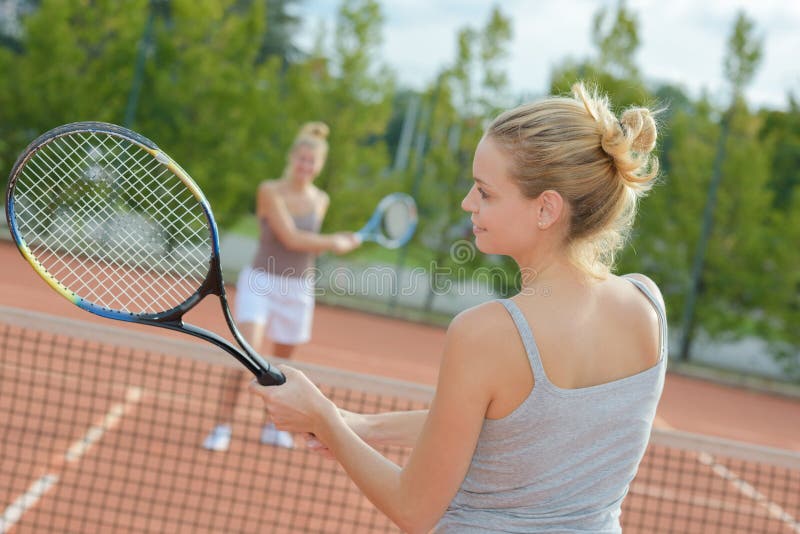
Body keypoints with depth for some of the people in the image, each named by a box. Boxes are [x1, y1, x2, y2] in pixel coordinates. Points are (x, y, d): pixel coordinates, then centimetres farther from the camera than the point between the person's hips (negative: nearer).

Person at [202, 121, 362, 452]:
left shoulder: (320, 200, 6)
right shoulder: (270, 191, -9)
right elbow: (290, 238, -18)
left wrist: (339, 243, -1)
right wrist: (334, 242, -13)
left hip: (298, 289, 5)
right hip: (261, 281, -4)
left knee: (282, 362, 13)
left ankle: (273, 427, 30)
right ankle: (222, 428, -15)